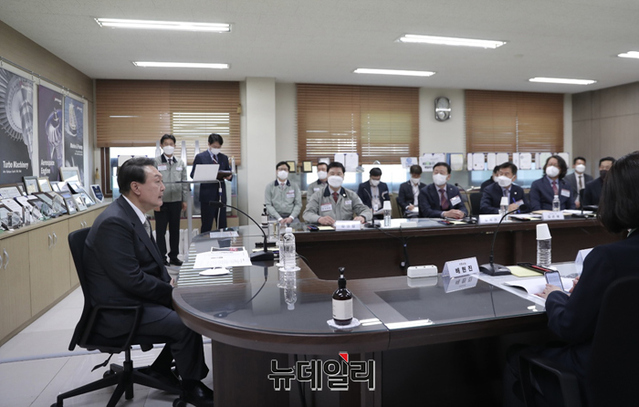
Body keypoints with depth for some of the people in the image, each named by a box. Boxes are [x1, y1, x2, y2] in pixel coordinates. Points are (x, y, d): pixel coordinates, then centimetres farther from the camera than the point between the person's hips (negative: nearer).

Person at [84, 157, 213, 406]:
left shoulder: (134, 215, 6)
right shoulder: (114, 222, -24)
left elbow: (153, 262, 15)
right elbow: (132, 279, -26)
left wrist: (169, 282, -3)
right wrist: (172, 291, -15)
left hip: (135, 296, 10)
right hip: (118, 310, -10)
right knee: (184, 323, -21)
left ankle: (162, 368, 20)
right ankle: (192, 386, 2)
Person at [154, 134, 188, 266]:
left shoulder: (180, 163, 9)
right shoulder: (156, 162, -2)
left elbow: (184, 182, 10)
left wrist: (184, 200, 6)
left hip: (176, 201, 3)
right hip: (161, 202, -3)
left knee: (175, 230, 10)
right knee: (161, 230, 4)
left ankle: (174, 256, 20)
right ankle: (162, 257, 13)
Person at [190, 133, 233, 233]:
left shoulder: (224, 158, 15)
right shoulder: (200, 157, 3)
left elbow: (229, 173, 16)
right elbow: (193, 174, -1)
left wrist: (229, 177, -8)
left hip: (221, 195, 4)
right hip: (207, 195, -4)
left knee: (222, 224, 7)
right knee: (207, 224, -1)